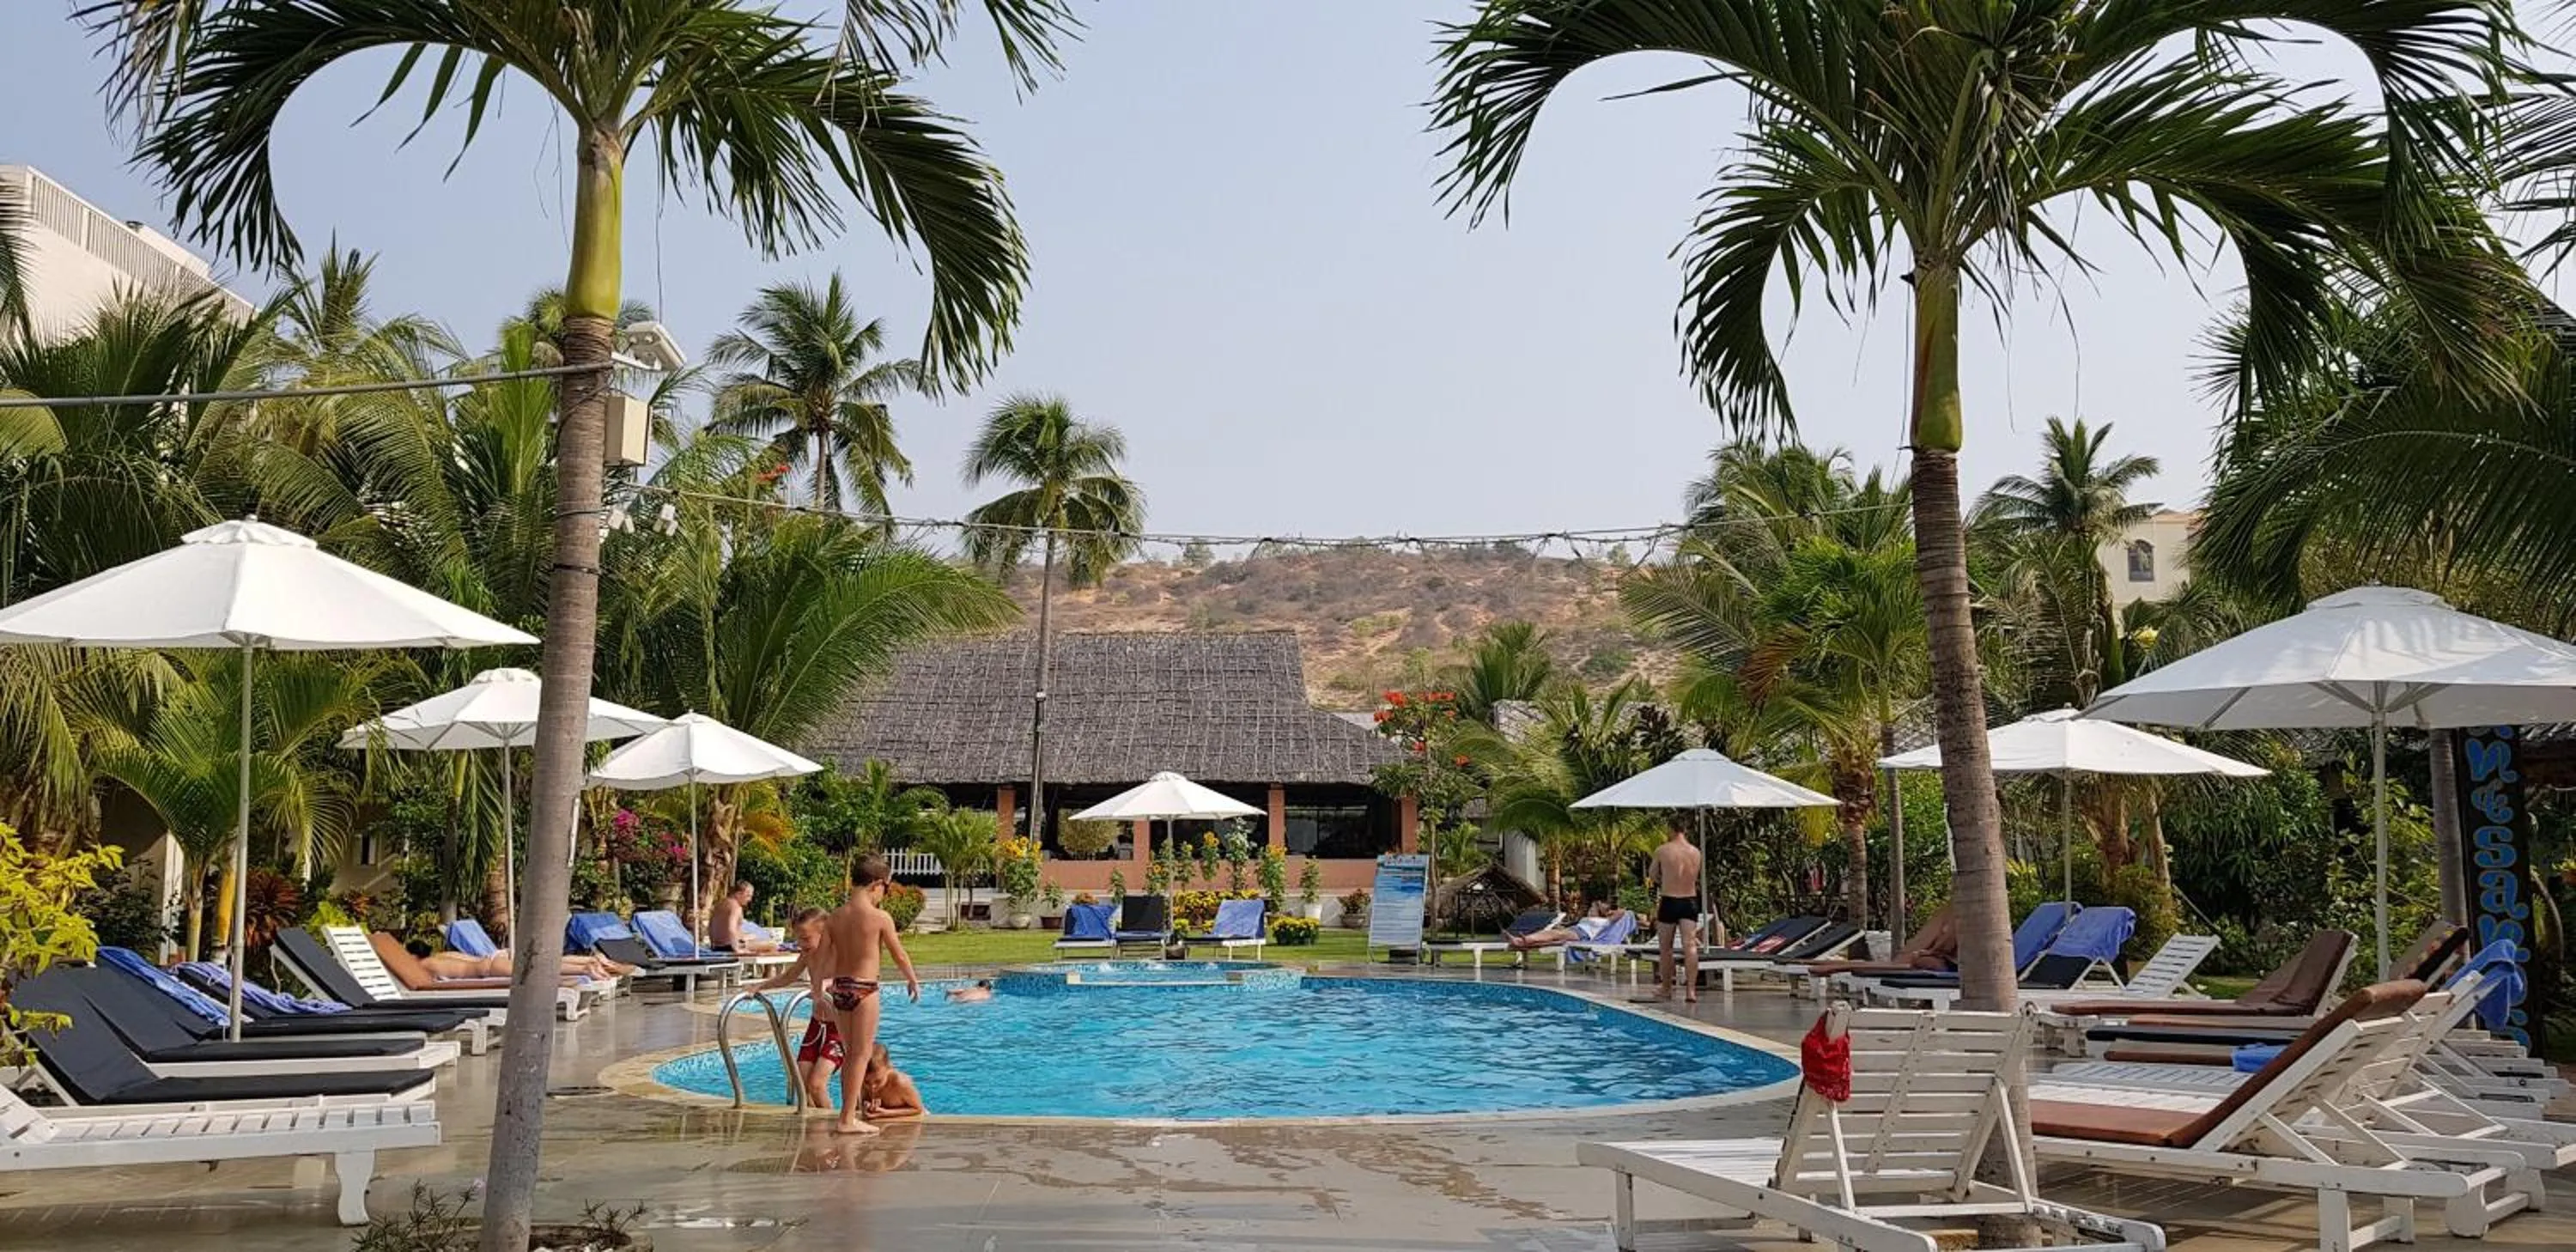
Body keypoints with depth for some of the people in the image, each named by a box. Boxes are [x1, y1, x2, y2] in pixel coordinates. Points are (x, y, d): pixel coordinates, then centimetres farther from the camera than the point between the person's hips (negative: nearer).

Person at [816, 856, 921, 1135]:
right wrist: (913, 981, 14)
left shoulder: (835, 916, 4)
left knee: (850, 1054, 17)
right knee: (862, 1055, 1)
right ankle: (848, 1119, 0)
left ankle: (849, 1115, 23)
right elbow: (899, 955, -2)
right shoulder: (880, 917, -11)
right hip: (864, 990, -6)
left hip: (839, 988, 6)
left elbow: (821, 958, 6)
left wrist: (819, 993, 15)